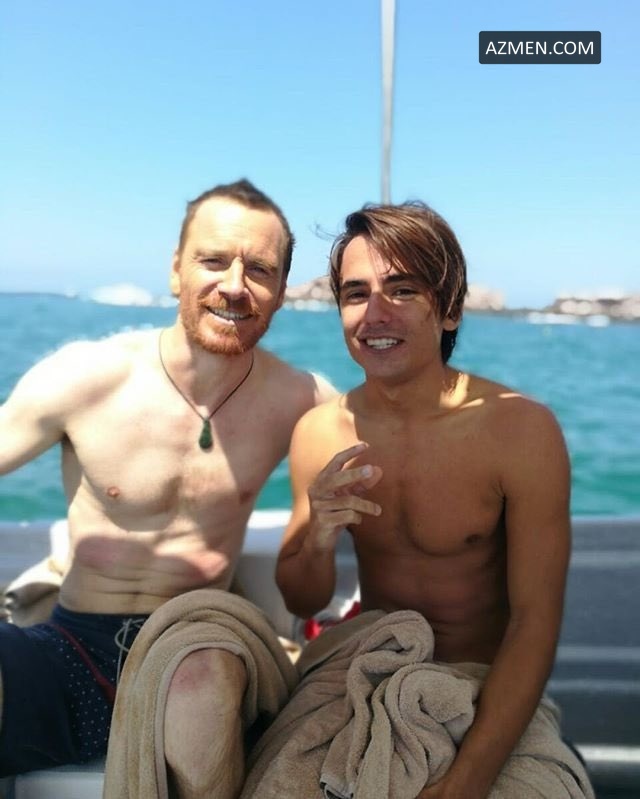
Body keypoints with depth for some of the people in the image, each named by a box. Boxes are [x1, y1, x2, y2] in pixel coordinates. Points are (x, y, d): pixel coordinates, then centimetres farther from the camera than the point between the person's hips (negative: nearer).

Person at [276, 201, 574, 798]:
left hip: (486, 695, -2)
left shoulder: (522, 430, -18)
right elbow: (303, 604, 1)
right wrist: (317, 540, -21)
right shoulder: (318, 432, -7)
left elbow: (535, 621, -16)